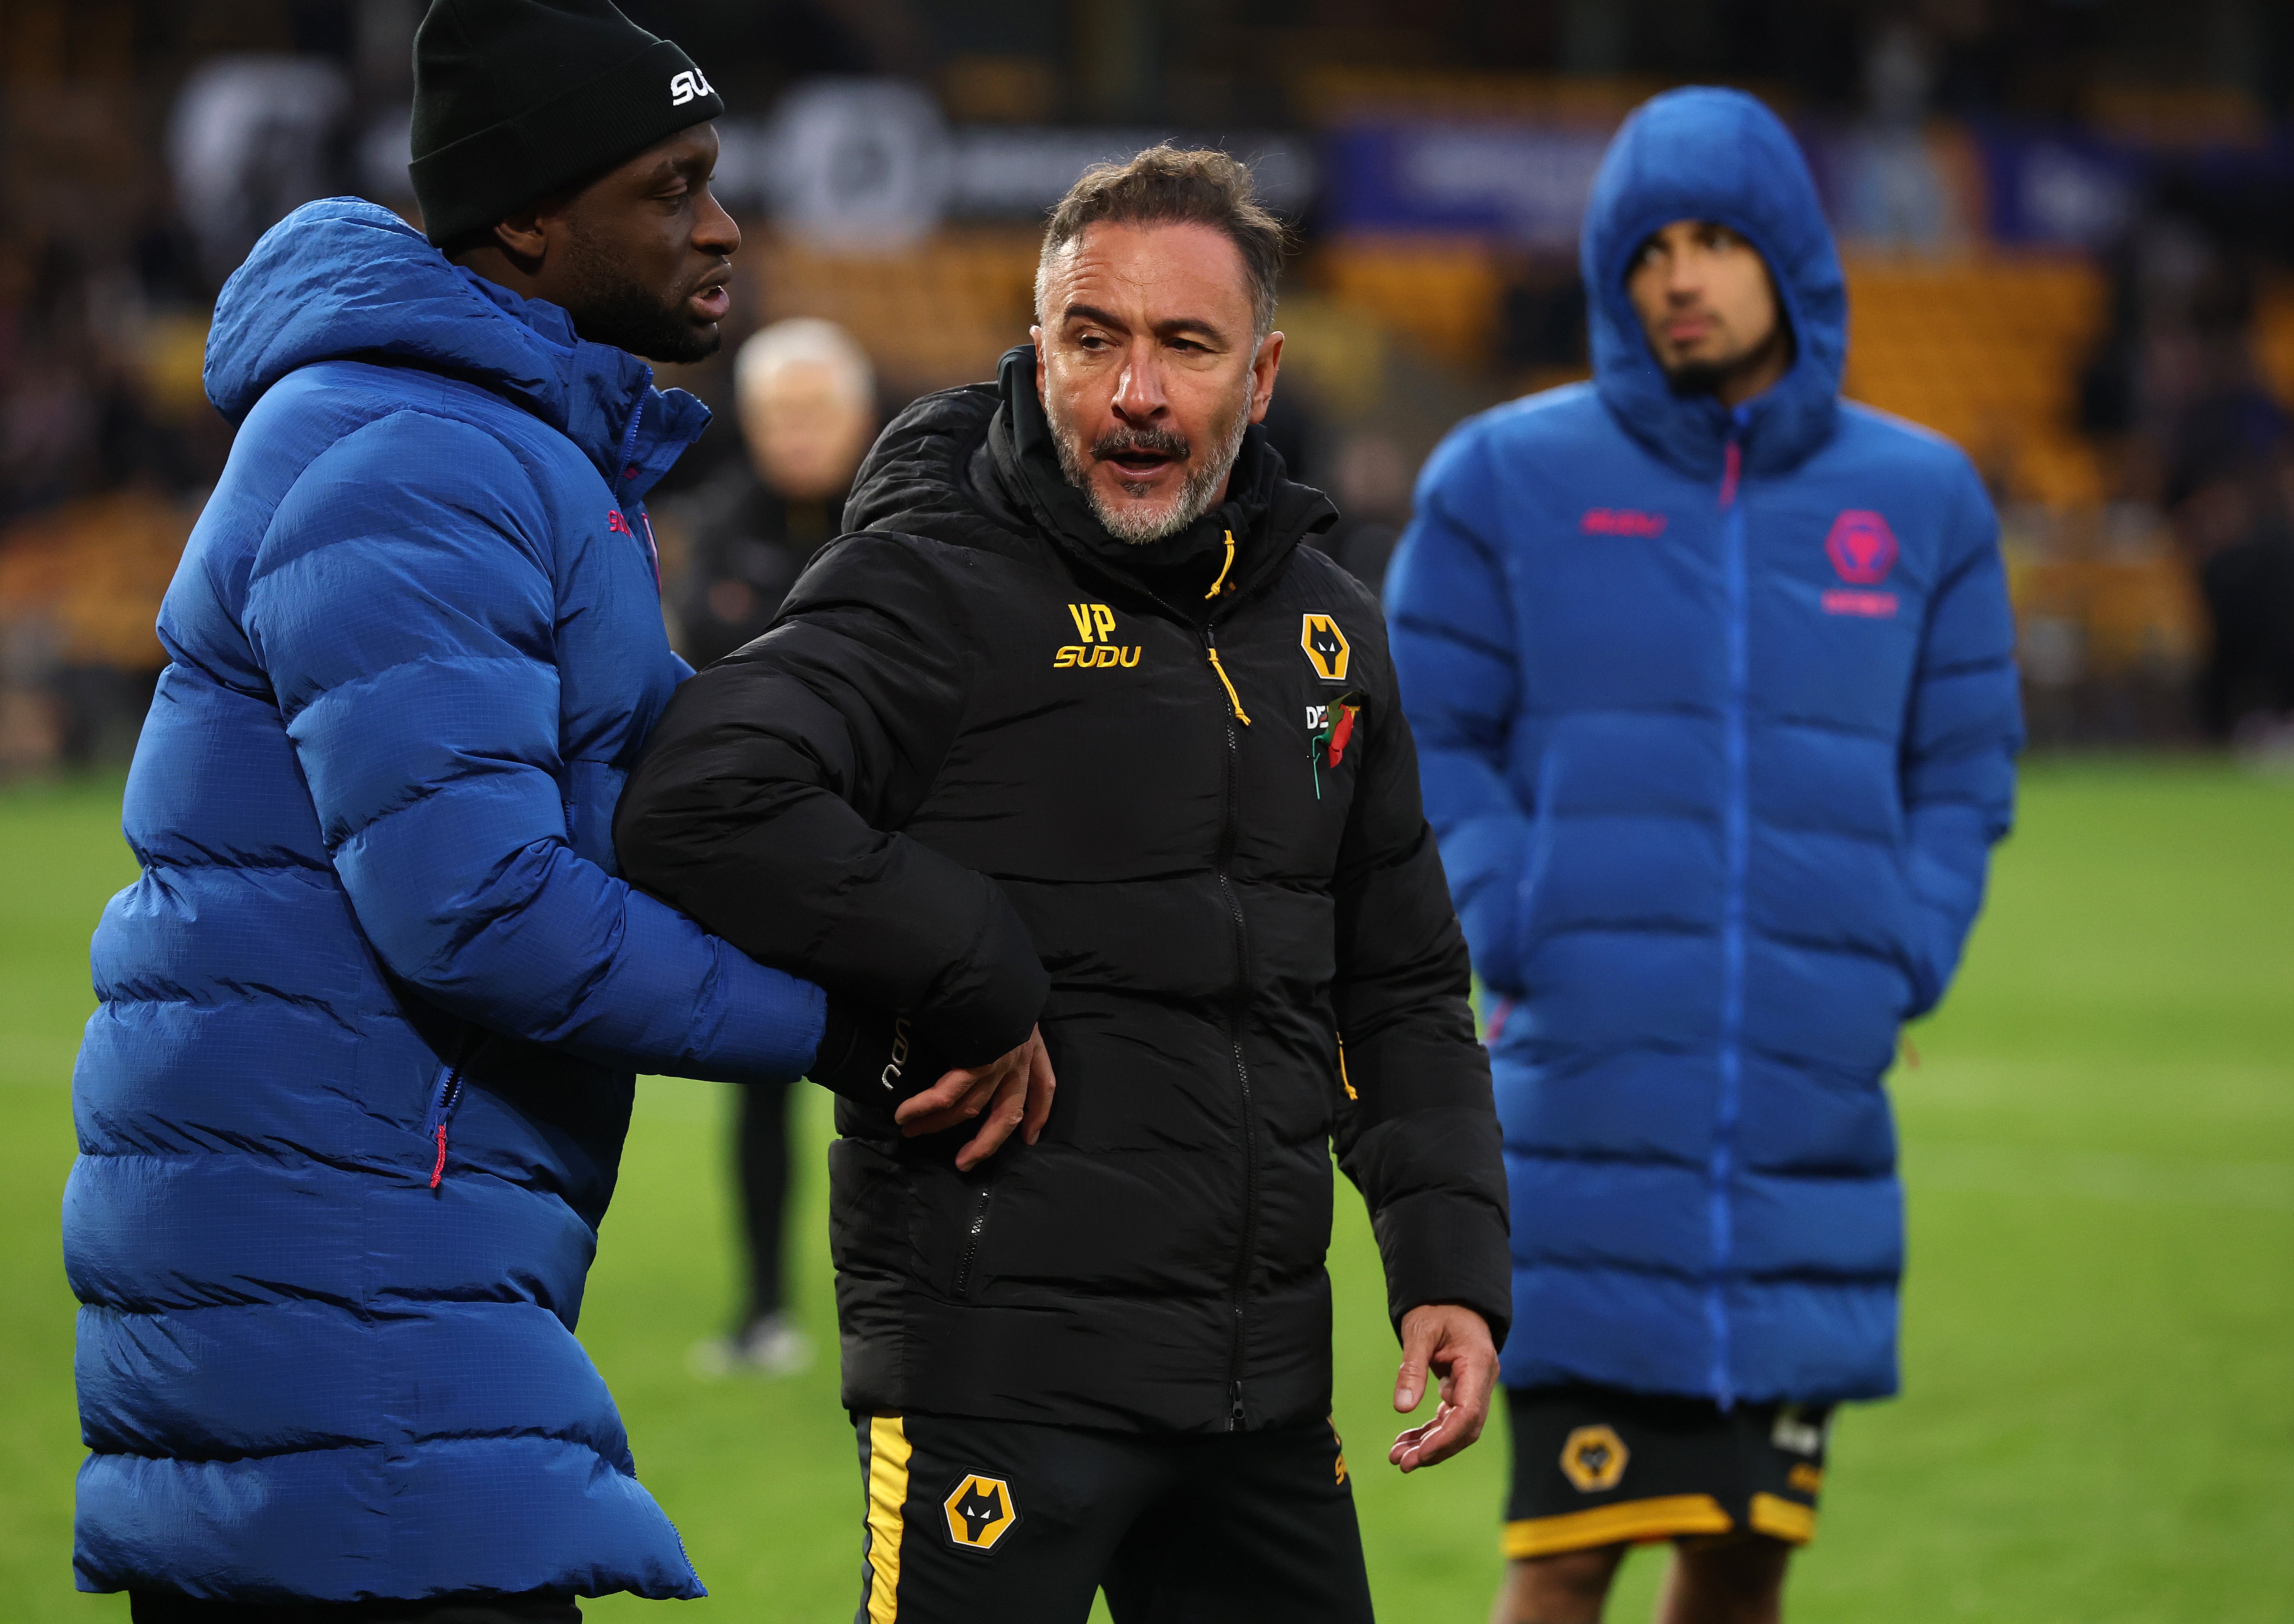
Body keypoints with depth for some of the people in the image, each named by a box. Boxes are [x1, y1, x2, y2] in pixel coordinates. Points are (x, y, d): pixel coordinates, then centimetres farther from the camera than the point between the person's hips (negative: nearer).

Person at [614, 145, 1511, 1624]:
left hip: (1264, 1387, 7)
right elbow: (699, 805, -27)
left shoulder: (1327, 629, 13)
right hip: (999, 1372, -7)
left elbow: (1401, 990, 23)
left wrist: (1452, 1265, 10)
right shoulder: (943, 595, -9)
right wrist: (976, 984, -20)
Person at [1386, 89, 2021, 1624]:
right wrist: (1519, 953, -7)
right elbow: (1425, 744, 5)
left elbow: (1964, 776, 15)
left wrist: (1895, 979, 1)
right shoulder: (1507, 478, 4)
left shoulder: (1923, 498, 10)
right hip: (1583, 1101, -3)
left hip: (1814, 1110, 3)